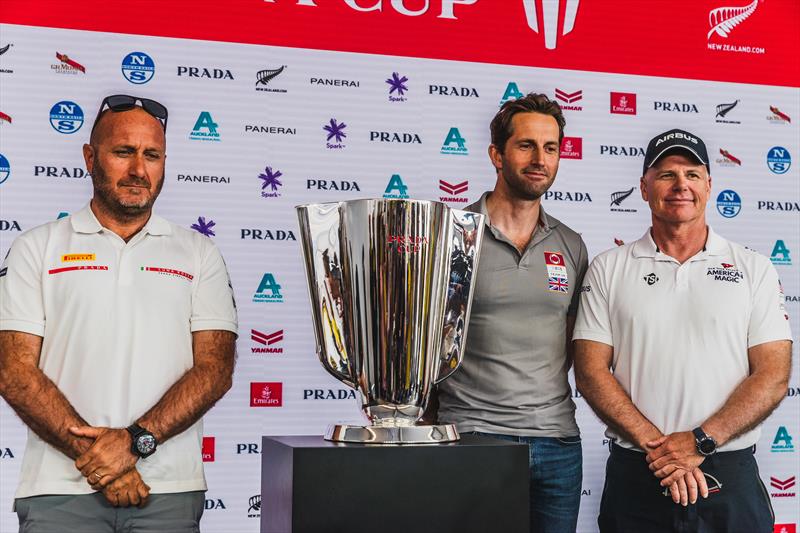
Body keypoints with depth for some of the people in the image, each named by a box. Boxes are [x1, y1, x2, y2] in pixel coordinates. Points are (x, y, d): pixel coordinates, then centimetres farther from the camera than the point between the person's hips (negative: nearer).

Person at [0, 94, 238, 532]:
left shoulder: (199, 254, 10)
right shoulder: (37, 248, 7)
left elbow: (215, 368, 0)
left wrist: (135, 439, -13)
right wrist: (92, 453, -12)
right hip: (60, 488, -1)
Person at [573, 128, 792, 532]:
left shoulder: (754, 269, 5)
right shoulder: (608, 269, 5)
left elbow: (773, 376, -2)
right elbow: (590, 373, -2)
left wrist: (699, 442, -14)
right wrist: (656, 446, -13)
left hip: (730, 479, 0)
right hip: (635, 477, 0)